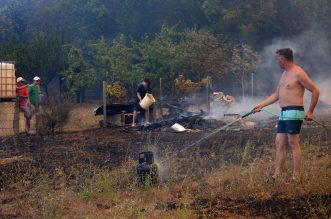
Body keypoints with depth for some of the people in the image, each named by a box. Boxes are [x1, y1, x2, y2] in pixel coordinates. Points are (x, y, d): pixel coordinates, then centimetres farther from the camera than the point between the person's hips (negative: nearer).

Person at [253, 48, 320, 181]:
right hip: (283, 114, 9)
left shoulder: (298, 73, -10)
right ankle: (277, 174, 10)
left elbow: (315, 91, -10)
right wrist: (261, 105, 19)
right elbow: (276, 95, 24)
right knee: (279, 143, 7)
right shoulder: (285, 74, 18)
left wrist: (310, 112, -9)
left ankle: (296, 176, -3)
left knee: (293, 143, -7)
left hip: (294, 113, -9)